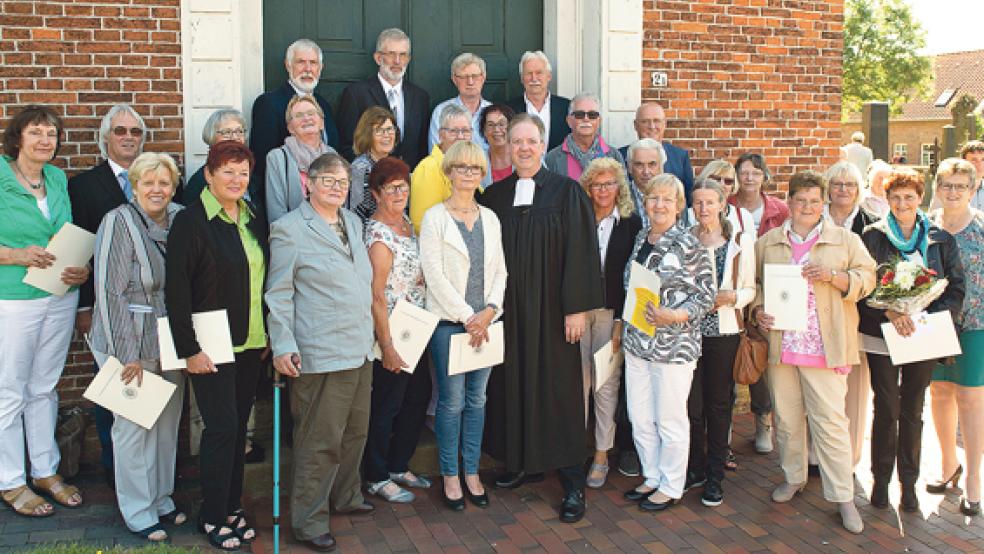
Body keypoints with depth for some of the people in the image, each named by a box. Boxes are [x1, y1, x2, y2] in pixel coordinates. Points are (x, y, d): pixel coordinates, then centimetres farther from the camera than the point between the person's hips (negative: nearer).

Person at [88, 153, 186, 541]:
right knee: (133, 427, 4)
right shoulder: (118, 222, -12)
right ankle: (138, 512, 19)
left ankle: (161, 499, 31)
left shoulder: (179, 221, 3)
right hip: (131, 344, -5)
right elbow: (110, 293, -14)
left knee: (168, 423, 14)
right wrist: (128, 354, -15)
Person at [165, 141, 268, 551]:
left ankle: (232, 506, 24)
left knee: (239, 425, 11)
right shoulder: (190, 221, -10)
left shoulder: (253, 220, 9)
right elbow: (176, 291, -13)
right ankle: (213, 516, 12)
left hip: (251, 343, 6)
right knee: (222, 426, -4)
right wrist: (189, 349, -16)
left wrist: (268, 336, 12)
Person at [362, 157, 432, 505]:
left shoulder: (407, 223, 8)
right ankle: (377, 478, 20)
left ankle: (399, 465, 32)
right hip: (392, 333, -9)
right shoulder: (378, 235, -18)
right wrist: (387, 346, -19)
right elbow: (376, 296, -19)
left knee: (420, 396, 16)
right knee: (386, 404, 4)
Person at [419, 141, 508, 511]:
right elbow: (435, 275, -10)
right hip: (449, 321, -4)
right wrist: (466, 316, -13)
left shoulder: (490, 218, 11)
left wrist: (489, 311, -6)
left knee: (477, 400, 9)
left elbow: (499, 270, 9)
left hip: (484, 322, 4)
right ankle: (450, 476, 14)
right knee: (452, 401, 0)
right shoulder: (434, 217, -4)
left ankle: (472, 472, 21)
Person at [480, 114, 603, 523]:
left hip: (551, 308, -4)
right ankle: (523, 462, 26)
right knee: (513, 383, 9)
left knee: (558, 388, 0)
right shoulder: (494, 196, 8)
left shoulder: (566, 192, -3)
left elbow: (580, 251, -8)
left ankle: (572, 482, 9)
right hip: (508, 308, 4)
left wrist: (577, 308, -13)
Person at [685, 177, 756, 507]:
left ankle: (715, 475, 18)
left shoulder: (741, 241, 1)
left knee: (718, 404, 6)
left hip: (724, 332, -1)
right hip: (689, 329, 1)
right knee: (692, 403, 4)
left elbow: (749, 290, 4)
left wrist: (730, 297, -15)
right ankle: (695, 469, 21)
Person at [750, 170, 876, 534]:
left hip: (824, 348, -2)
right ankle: (794, 477, 31)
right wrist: (757, 310, -4)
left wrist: (833, 276, -15)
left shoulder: (845, 240, 5)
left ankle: (843, 496, 6)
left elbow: (866, 279, 1)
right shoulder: (768, 242, 11)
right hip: (780, 344, 3)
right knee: (786, 417, 12)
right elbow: (752, 282, 14)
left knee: (830, 421, -4)